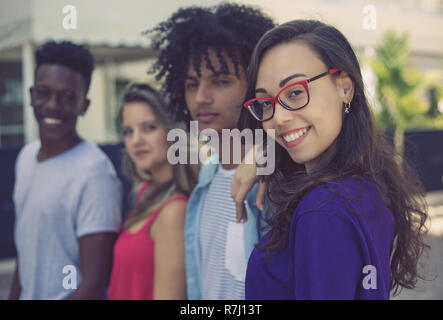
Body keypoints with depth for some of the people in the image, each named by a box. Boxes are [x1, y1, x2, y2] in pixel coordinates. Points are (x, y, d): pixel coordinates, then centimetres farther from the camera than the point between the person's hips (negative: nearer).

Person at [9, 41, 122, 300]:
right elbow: (27, 250, 10)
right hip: (27, 293, 7)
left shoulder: (94, 174, -22)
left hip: (69, 294, -6)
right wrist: (14, 295, 11)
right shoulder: (26, 156, 2)